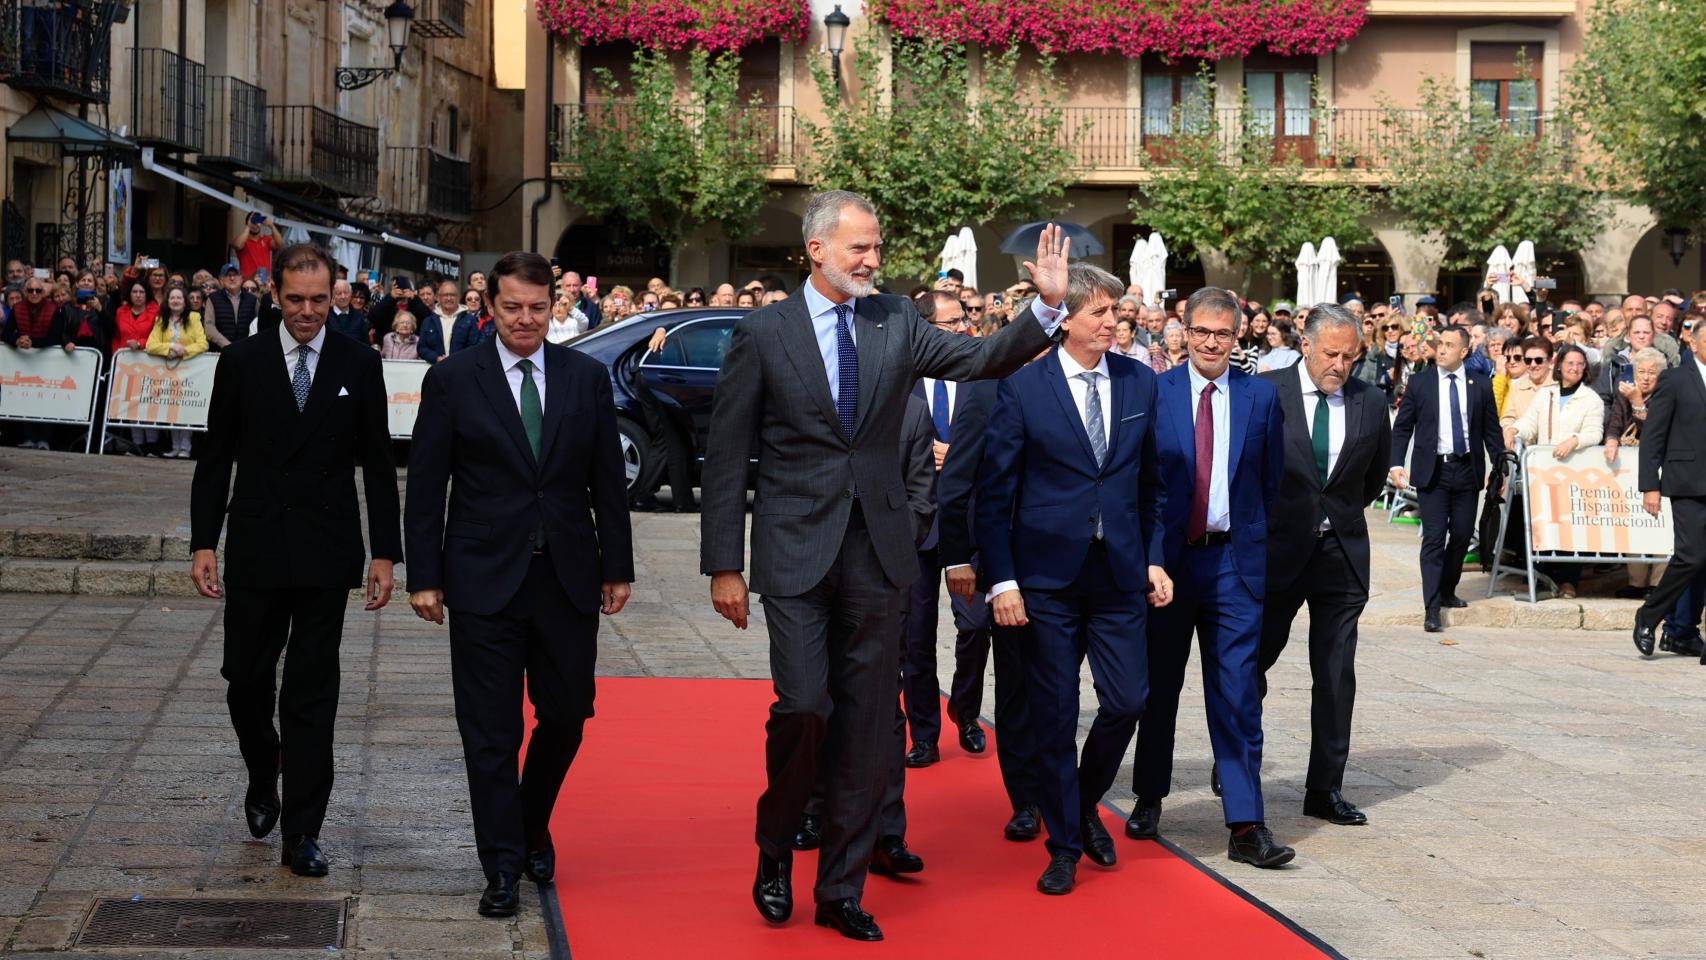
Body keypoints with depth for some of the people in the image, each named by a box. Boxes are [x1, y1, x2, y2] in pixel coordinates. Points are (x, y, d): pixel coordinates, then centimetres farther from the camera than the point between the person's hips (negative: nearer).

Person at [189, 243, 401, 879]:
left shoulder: (359, 367, 2)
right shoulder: (241, 363, 3)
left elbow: (378, 467, 4)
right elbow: (214, 460, 5)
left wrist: (385, 554, -1)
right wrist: (203, 543, -2)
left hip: (326, 556, -1)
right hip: (255, 552, 1)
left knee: (312, 696, 0)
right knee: (246, 681, 9)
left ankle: (301, 833, 4)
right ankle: (263, 784, 37)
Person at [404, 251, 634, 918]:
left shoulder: (587, 377, 6)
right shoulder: (453, 379, -1)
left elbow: (608, 481, 8)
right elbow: (426, 486, -1)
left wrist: (617, 567, 5)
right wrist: (423, 577, -5)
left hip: (568, 578, 2)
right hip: (485, 581, -2)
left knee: (567, 714, 9)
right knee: (491, 732, 1)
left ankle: (533, 826, 35)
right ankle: (503, 869, 10)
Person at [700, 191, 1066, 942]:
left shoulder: (895, 322, 7)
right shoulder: (762, 333, -2)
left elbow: (982, 359, -4)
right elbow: (727, 458, -2)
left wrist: (1048, 306, -20)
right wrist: (723, 566, -5)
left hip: (875, 550, 3)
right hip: (796, 550, -3)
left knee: (864, 722, 6)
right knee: (804, 705, -11)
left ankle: (841, 889, 17)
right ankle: (774, 850, 16)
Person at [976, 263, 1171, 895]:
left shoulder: (1139, 382, 5)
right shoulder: (1023, 385, -6)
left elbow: (1148, 481, 14)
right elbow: (995, 490, -4)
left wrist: (1153, 558, 7)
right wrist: (1002, 580, -9)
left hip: (1120, 574, 3)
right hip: (1047, 575, -3)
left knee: (1126, 702, -1)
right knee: (1054, 716, 3)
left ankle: (1086, 804, 27)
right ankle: (1064, 845, 18)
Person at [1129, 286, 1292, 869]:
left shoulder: (1261, 396, 4)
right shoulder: (1154, 392, 0)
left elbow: (1273, 481, 8)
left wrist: (1262, 550, 4)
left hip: (1235, 560, 0)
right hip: (1167, 557, 0)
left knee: (1237, 693, -3)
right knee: (1159, 685, 12)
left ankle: (1245, 826, -3)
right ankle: (1149, 799, 29)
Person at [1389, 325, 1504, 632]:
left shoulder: (1481, 386, 4)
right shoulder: (1419, 383, 1)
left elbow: (1492, 430, 8)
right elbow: (1402, 427, 3)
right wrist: (1396, 463, -8)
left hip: (1467, 470, 2)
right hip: (1432, 470, -2)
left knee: (1462, 535, 9)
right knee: (1434, 538, -7)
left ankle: (1447, 591, 30)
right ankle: (1432, 609, -8)